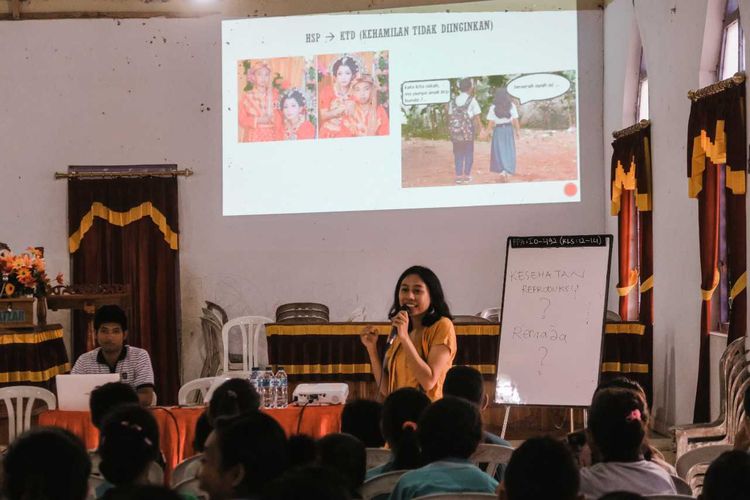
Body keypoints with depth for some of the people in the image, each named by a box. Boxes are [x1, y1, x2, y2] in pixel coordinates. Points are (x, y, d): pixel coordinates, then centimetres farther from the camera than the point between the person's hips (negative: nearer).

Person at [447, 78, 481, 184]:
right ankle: (467, 176, 11)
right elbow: (476, 118, -10)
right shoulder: (472, 101, -7)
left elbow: (450, 117, 3)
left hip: (456, 133, 3)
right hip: (468, 132, -3)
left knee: (458, 154, 11)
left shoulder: (453, 101, 4)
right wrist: (476, 130, 3)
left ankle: (459, 176, 9)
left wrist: (451, 130, 11)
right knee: (468, 154, 10)